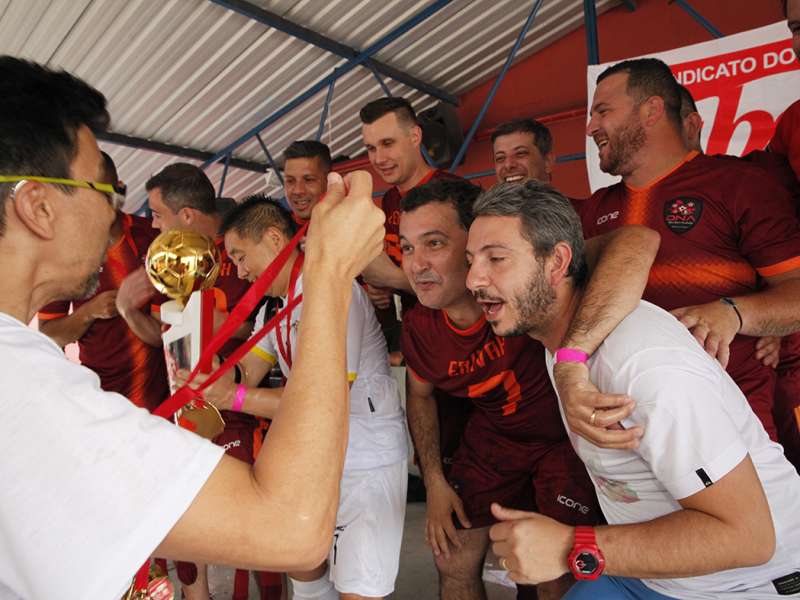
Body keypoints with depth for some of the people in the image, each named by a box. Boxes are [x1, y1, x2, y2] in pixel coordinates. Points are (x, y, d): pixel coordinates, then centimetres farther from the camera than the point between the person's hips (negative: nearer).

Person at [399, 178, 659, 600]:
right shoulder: (418, 327, -15)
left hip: (570, 433, -4)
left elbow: (638, 241, -52)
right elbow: (419, 394, 6)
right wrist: (434, 482, 0)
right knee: (453, 561, 13)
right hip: (494, 437, 5)